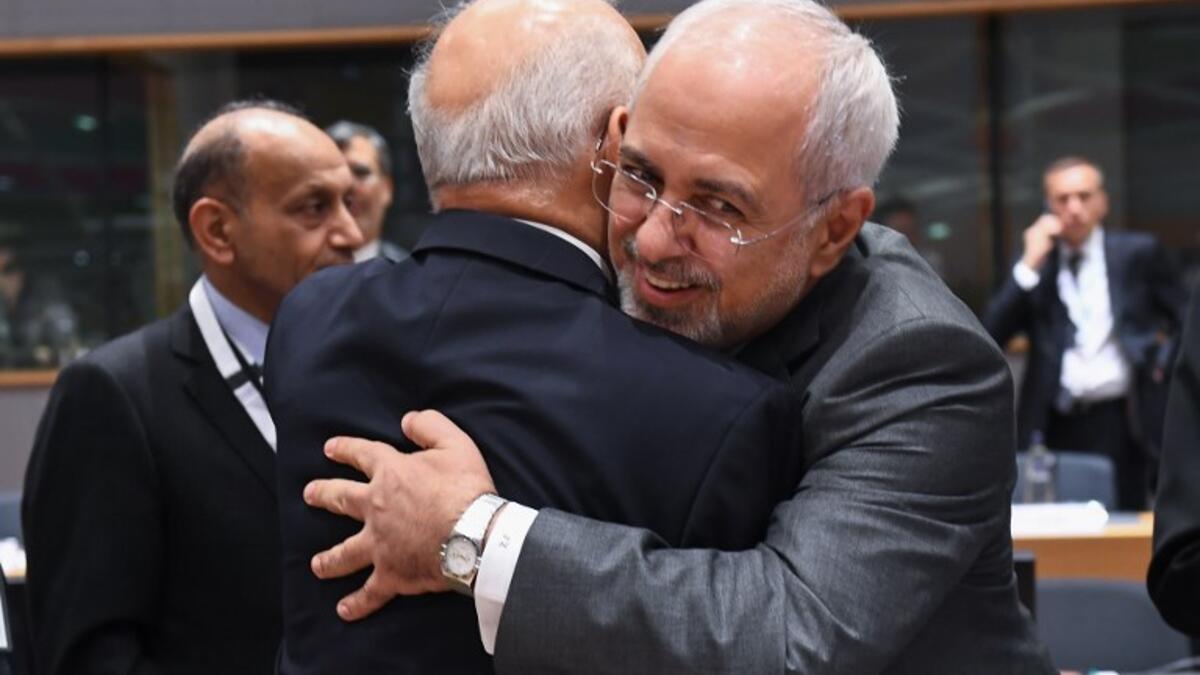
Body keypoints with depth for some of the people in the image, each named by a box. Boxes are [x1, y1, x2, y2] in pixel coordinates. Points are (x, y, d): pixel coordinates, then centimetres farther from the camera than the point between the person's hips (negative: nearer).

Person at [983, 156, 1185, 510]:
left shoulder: (1137, 252, 5)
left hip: (1121, 419, -1)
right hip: (1056, 425, 1)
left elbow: (1184, 321, 14)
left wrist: (1162, 358, -2)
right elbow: (992, 335, -4)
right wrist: (1030, 264, -8)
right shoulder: (1034, 263, 8)